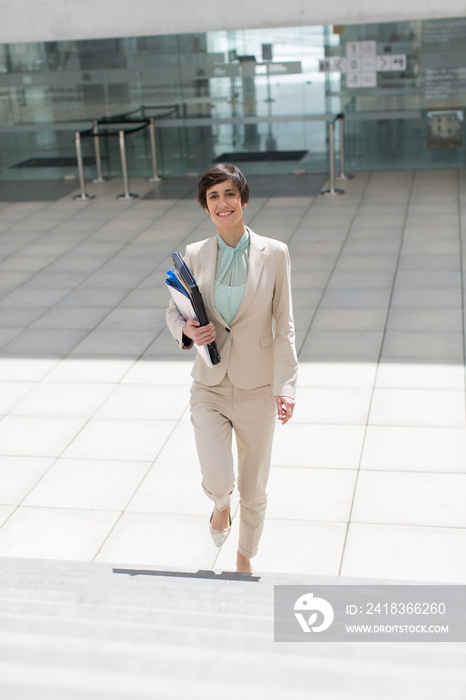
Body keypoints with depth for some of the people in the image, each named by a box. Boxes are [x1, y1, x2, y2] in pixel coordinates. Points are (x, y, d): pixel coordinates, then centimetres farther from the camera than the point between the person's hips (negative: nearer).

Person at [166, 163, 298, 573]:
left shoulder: (274, 254, -7)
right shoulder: (194, 256, -2)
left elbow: (284, 327, -5)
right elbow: (174, 311, 9)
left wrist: (286, 386, -13)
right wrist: (187, 330, -14)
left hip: (257, 388, 0)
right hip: (210, 388, 1)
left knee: (253, 491, 12)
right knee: (217, 482, -14)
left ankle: (245, 558, 41)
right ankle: (221, 505, 25)